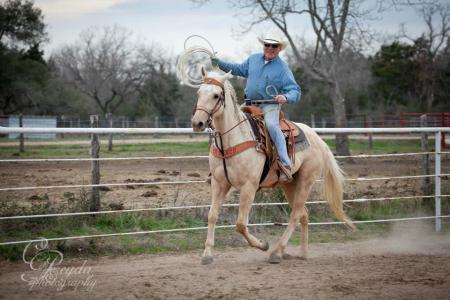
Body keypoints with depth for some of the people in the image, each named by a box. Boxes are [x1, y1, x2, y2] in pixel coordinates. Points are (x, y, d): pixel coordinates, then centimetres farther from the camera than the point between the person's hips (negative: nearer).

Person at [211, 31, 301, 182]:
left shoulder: (282, 68, -7)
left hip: (270, 105, -6)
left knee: (272, 125, -33)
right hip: (249, 103, 6)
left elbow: (295, 91, -11)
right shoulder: (253, 59, 8)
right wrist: (220, 63, 17)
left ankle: (286, 165, -36)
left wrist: (286, 97, -33)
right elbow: (239, 69, 26)